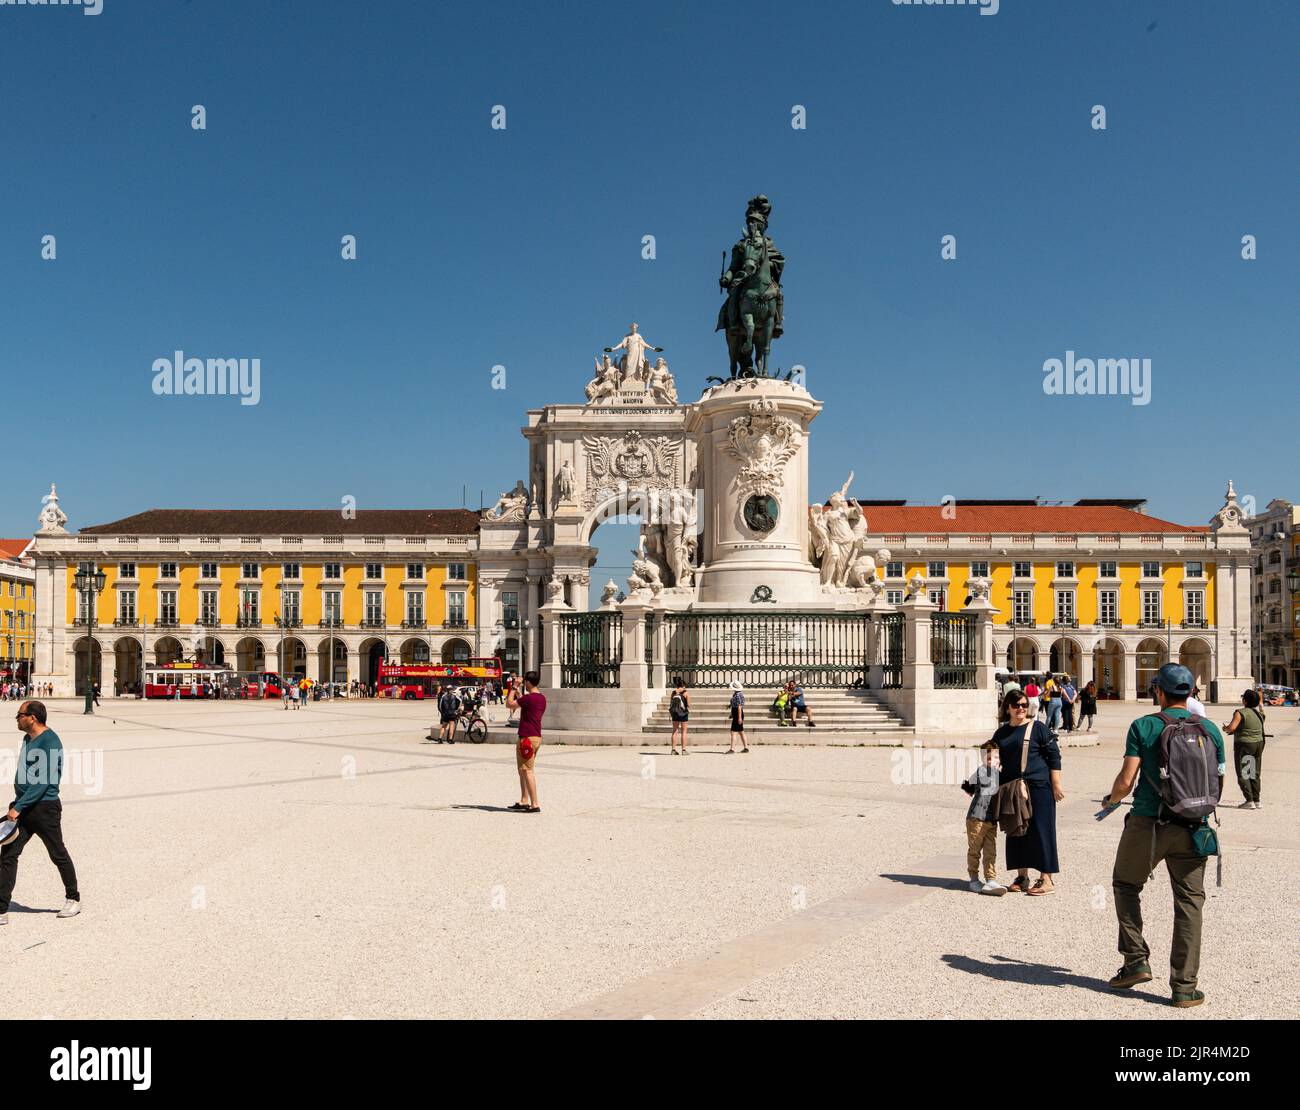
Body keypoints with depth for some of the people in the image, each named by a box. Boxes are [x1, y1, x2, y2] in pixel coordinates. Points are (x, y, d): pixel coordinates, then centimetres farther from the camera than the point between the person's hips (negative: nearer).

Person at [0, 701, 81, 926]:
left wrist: (18, 807, -23)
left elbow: (42, 782, -23)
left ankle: (73, 899, 24)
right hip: (24, 807, 8)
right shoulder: (28, 738, 10)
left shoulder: (50, 742, -19)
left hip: (44, 808, -8)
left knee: (58, 855, 6)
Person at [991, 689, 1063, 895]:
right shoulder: (1001, 733, 12)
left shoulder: (1038, 728, -3)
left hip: (1038, 788, -6)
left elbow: (1054, 757, -4)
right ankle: (1022, 877, 19)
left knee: (1040, 831, -3)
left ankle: (1047, 879, 2)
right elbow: (997, 761, 19)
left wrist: (1056, 785, -9)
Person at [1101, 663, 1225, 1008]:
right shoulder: (1210, 730, 4)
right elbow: (1217, 784, 7)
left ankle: (1136, 960, 11)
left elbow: (1126, 780, -9)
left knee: (1126, 886, 18)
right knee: (1189, 902, 8)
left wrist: (1112, 799, 11)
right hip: (1192, 827, 2)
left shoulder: (1144, 726, -5)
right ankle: (1184, 986, 8)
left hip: (1147, 823, -2)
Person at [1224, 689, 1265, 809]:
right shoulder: (1259, 713, 7)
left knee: (1243, 774, 0)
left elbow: (1232, 728, -26)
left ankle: (1249, 801, -6)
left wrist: (1227, 728, -4)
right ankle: (1257, 800, 16)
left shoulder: (1241, 713, -17)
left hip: (1244, 745, -7)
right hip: (1258, 744, 7)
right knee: (1255, 774, 14)